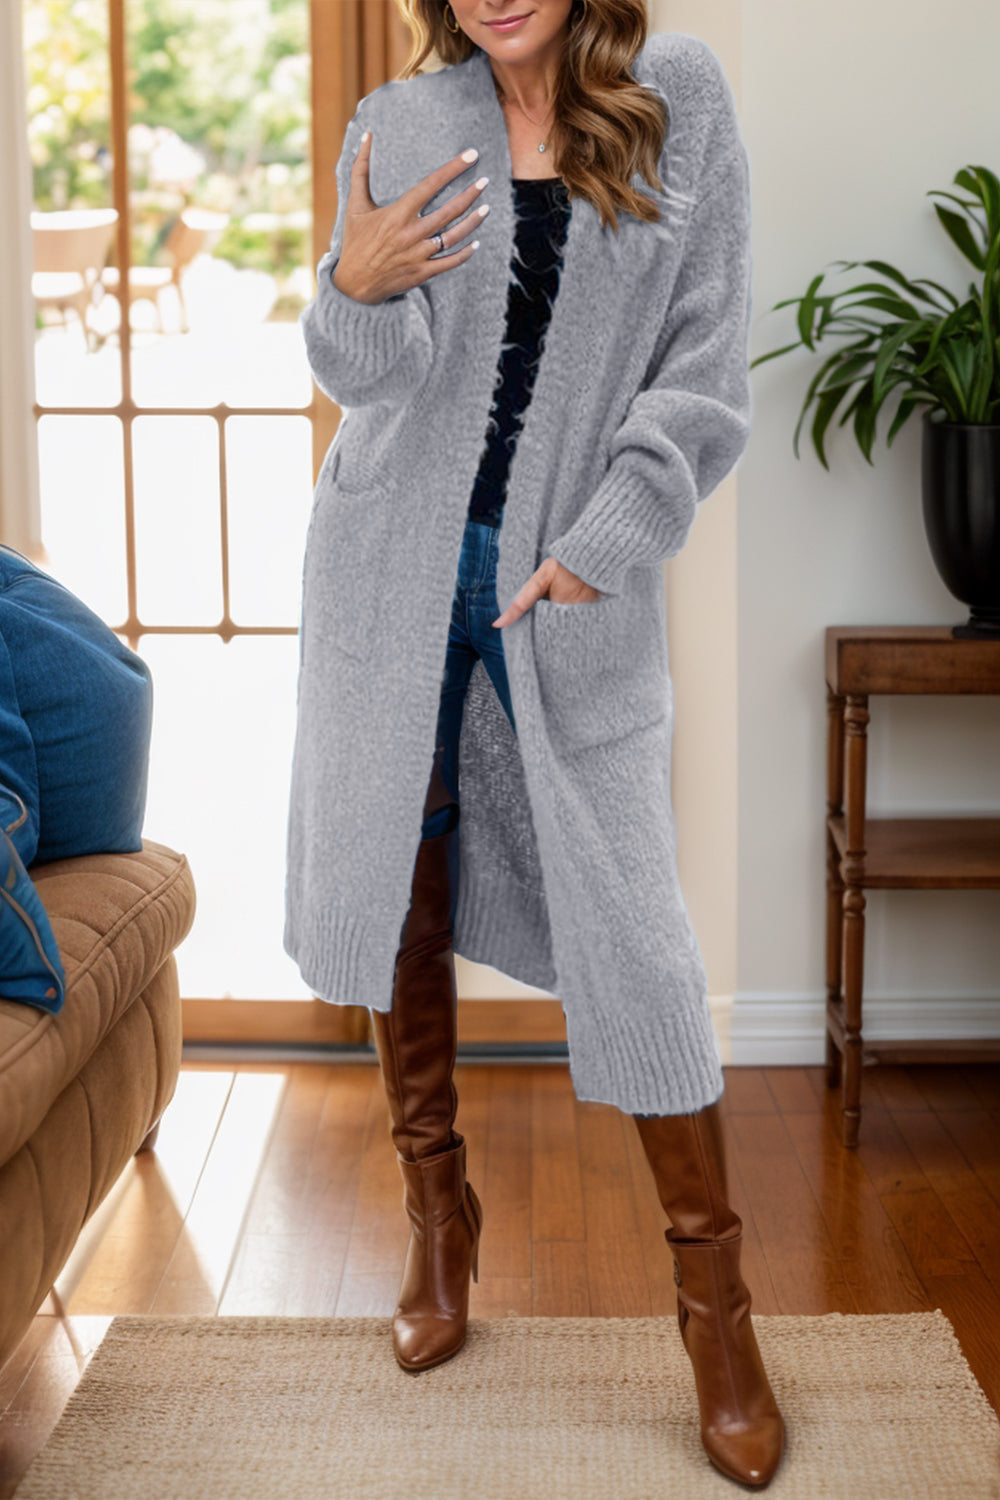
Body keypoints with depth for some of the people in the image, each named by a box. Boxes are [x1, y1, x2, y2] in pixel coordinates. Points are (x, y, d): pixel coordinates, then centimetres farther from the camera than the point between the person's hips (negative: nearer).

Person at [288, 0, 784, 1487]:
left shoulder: (679, 128, -1)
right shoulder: (402, 128, 3)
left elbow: (707, 384, -4)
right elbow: (370, 375, -1)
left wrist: (604, 544, -16)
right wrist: (358, 288, -24)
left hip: (572, 578, -2)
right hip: (399, 557, 2)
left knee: (626, 917, -4)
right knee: (404, 891, 8)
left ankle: (715, 1297, 8)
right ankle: (439, 1217, 27)